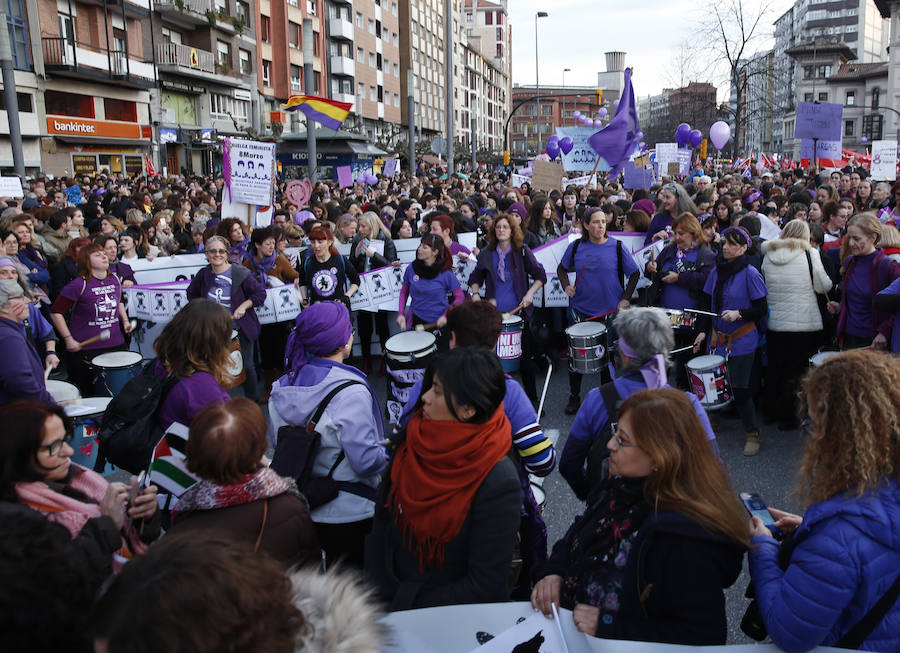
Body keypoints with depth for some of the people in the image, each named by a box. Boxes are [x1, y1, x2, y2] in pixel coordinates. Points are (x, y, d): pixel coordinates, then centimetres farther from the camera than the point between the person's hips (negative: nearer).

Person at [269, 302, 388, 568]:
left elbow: (276, 441, 8)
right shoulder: (350, 393, -26)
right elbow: (367, 460, -26)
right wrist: (391, 450, -7)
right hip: (349, 514, -6)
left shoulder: (282, 387, -4)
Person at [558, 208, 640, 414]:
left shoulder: (616, 247, -5)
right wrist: (566, 286, -5)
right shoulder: (576, 246, -2)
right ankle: (574, 397, 25)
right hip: (580, 310, 1)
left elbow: (634, 274, 3)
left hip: (610, 311, -1)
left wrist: (625, 299, -6)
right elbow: (562, 269, 13)